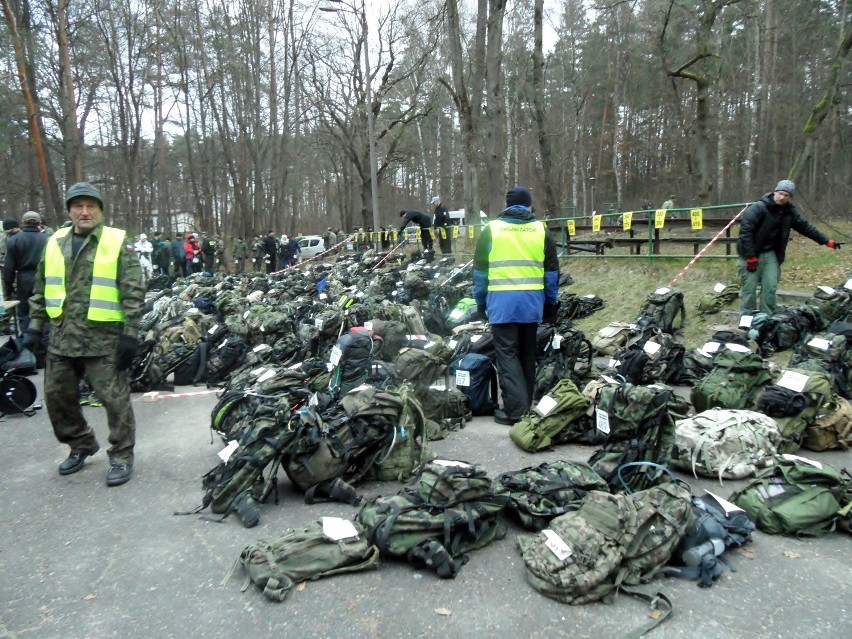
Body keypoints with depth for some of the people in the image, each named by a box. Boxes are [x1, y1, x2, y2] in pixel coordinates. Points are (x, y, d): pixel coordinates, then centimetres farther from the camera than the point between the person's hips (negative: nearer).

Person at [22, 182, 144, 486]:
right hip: (62, 336, 6)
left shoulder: (117, 242, -4)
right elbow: (42, 289, 19)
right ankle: (81, 445, 34)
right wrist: (35, 326, 11)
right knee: (58, 396, 14)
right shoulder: (55, 243, 12)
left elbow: (133, 292, -8)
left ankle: (121, 456, 13)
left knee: (114, 398, -2)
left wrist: (130, 334, -13)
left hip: (104, 338, -6)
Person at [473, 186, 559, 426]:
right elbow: (552, 271, 10)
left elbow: (480, 270, 3)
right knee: (527, 353, 15)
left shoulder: (492, 229, 2)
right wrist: (551, 303, 19)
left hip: (502, 301, -3)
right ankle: (526, 406, 24)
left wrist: (480, 301, 13)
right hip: (532, 301, 3)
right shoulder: (541, 230, 8)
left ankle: (516, 410, -5)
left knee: (507, 355, 0)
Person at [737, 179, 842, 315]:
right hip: (750, 254, -6)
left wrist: (827, 242, 15)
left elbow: (805, 226, 15)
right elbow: (745, 231, -21)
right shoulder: (758, 208, -16)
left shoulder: (789, 212, 6)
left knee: (770, 287, 2)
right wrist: (750, 256, -22)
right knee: (749, 288, -6)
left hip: (770, 254, 6)